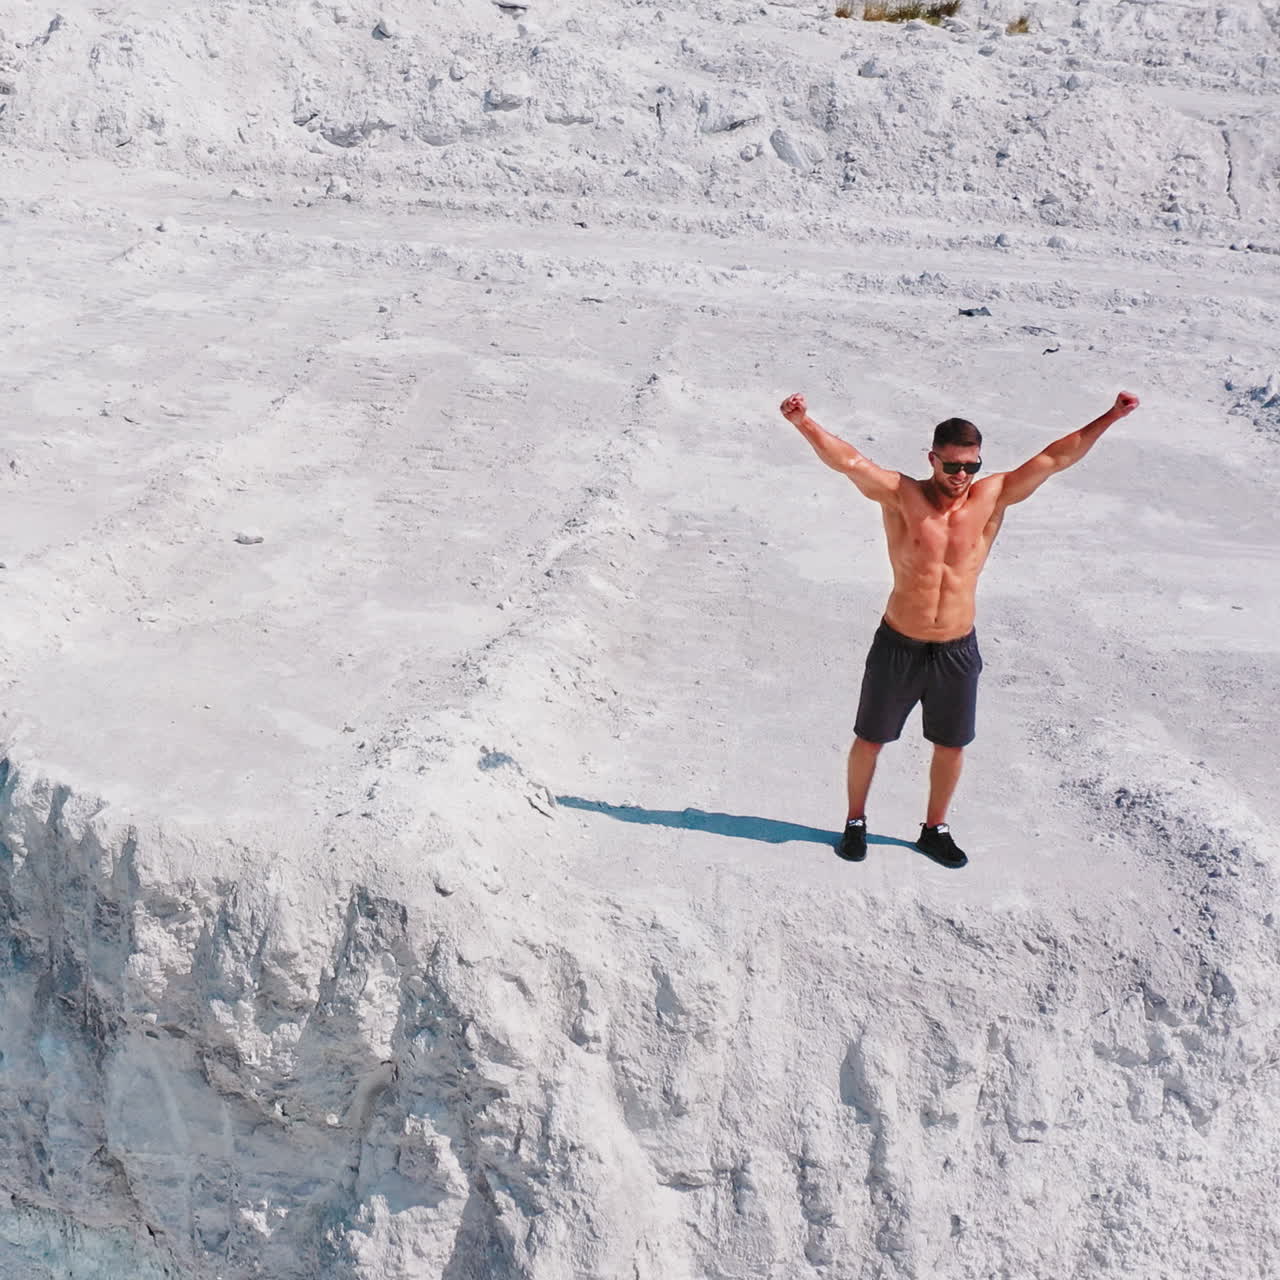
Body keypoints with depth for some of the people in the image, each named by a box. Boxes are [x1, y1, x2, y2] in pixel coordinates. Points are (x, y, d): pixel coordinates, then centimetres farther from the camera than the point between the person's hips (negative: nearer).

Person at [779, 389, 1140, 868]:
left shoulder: (992, 497, -5)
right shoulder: (901, 495, -12)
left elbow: (1055, 458, -6)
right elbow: (848, 460, -24)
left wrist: (1110, 417, -10)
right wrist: (804, 422, -39)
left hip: (957, 651, 2)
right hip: (898, 647, -2)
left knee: (951, 746, 16)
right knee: (869, 739, 12)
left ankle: (934, 829, 37)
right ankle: (855, 822, 34)